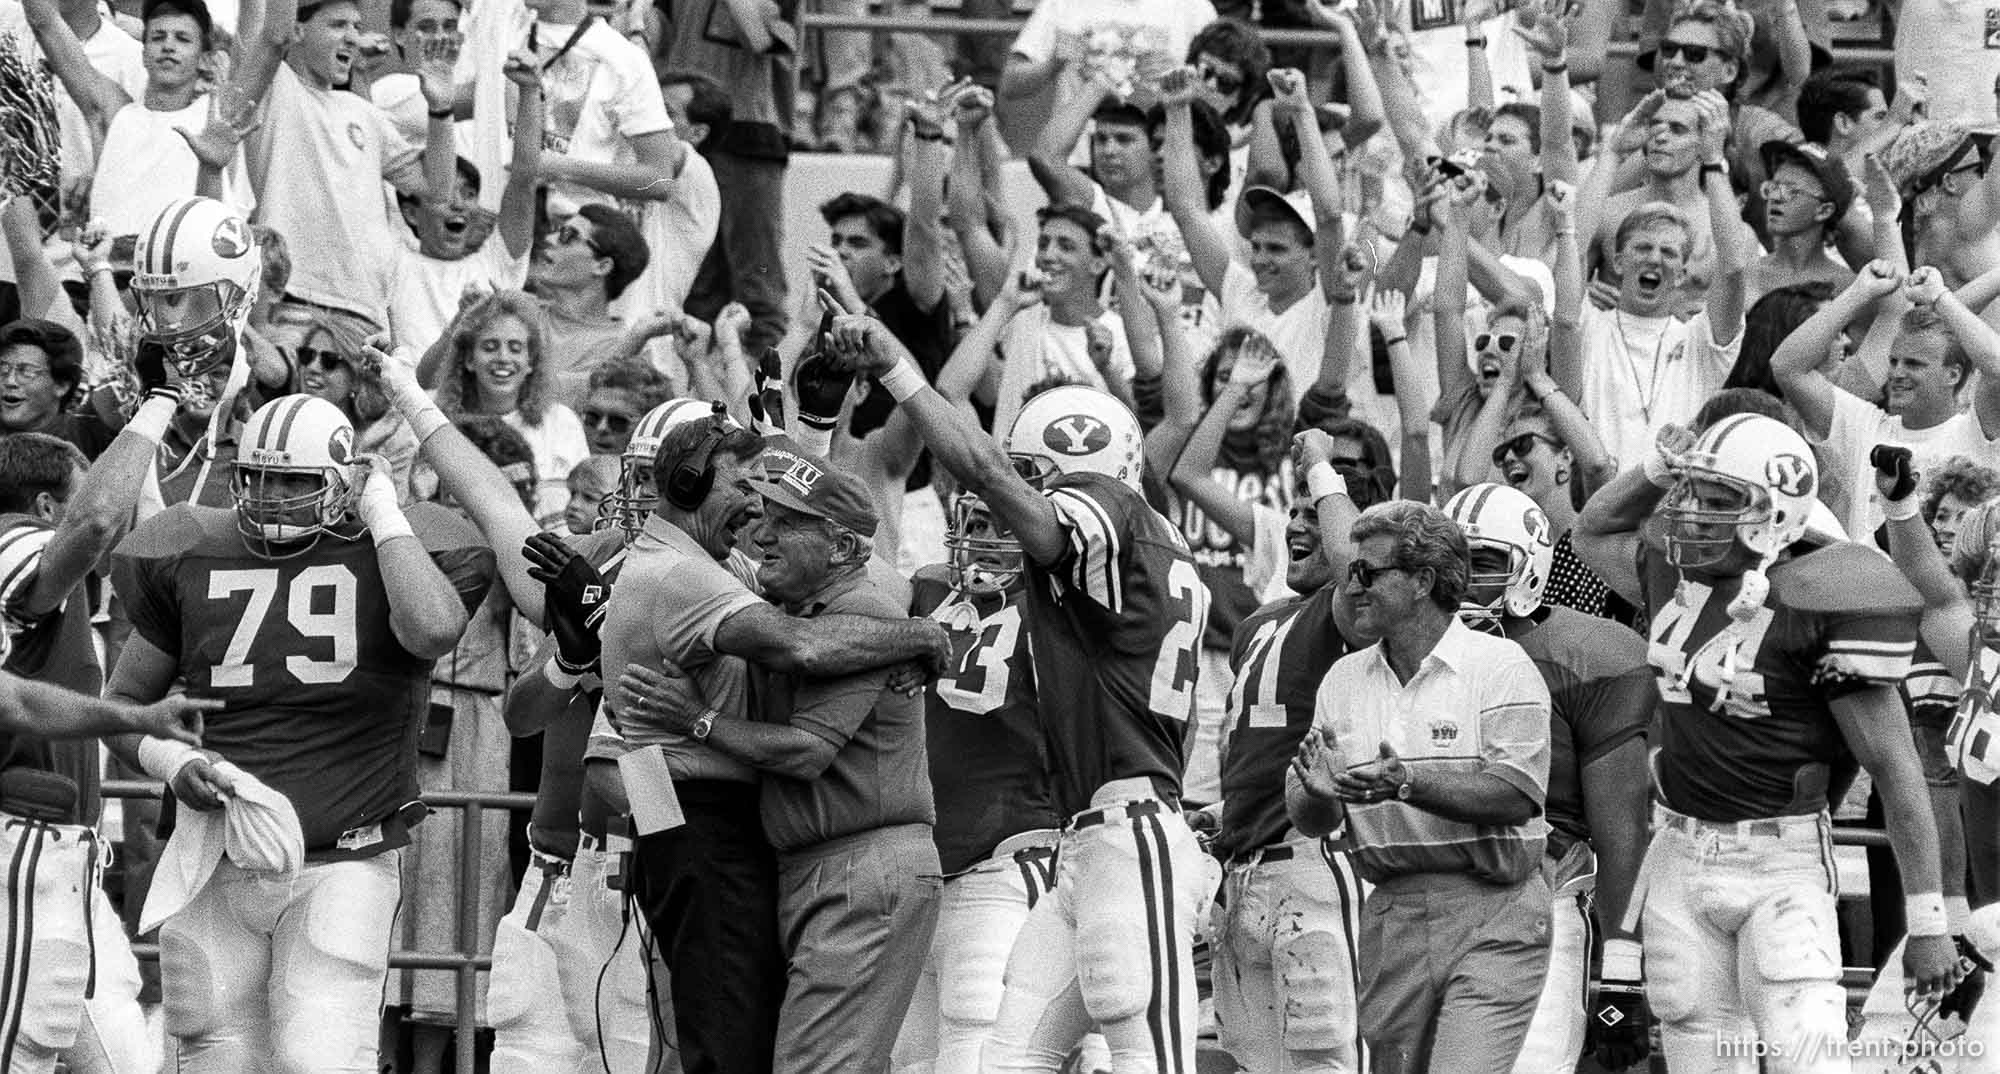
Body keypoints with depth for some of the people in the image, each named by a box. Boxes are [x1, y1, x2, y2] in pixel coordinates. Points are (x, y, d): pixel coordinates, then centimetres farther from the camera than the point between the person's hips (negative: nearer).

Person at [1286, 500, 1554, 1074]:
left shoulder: (1499, 667, -6)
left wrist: (1407, 783, -28)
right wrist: (1320, 792, -15)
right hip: (1390, 915, 6)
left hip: (1489, 918, -6)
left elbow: (1519, 795, -18)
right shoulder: (1344, 680, 12)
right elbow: (1307, 820, 9)